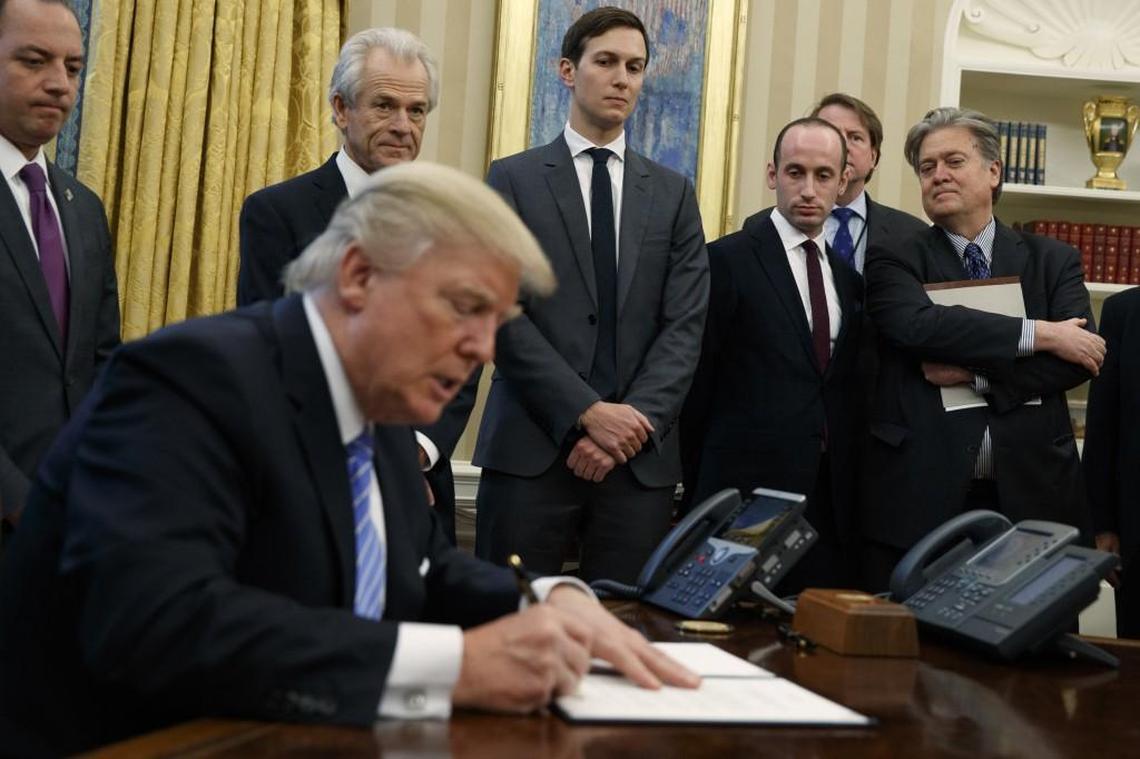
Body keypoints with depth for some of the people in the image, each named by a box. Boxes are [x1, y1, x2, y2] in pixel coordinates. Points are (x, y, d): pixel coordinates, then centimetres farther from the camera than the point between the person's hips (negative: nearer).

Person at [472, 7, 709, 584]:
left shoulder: (673, 193, 14)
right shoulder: (513, 180, 5)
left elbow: (685, 324, 4)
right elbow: (503, 315, -5)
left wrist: (634, 420, -10)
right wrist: (587, 413, -13)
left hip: (641, 456, 2)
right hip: (531, 448, -2)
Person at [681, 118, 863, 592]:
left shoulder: (848, 278, 15)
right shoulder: (728, 260, -3)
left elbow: (846, 390, 16)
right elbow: (697, 383, -2)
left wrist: (846, 491, 9)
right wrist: (700, 491, 1)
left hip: (830, 500, 5)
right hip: (748, 490, -5)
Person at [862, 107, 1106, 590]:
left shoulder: (1053, 261, 12)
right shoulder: (894, 260, 6)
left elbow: (1081, 358, -2)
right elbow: (918, 324, -15)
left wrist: (977, 373, -12)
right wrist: (1040, 333, -14)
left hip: (1031, 496, 2)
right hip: (918, 499, -2)